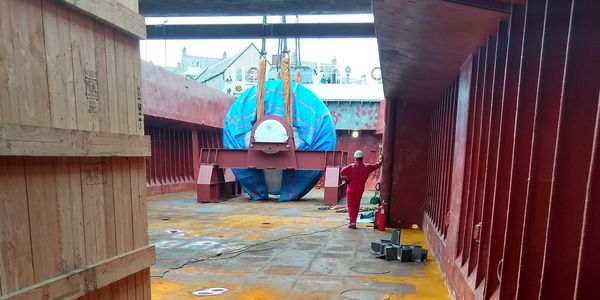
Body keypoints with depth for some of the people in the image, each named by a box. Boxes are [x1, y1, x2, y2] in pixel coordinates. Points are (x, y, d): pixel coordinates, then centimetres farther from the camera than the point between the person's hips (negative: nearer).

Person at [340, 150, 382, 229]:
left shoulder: (351, 166, -9)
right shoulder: (366, 167, -1)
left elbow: (342, 172, -22)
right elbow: (376, 166, 14)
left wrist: (346, 180, -8)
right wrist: (380, 160, 33)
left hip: (351, 189, -2)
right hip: (359, 190, 2)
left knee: (351, 206, 1)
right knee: (357, 206, 14)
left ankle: (352, 222, -8)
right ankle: (353, 221, 21)